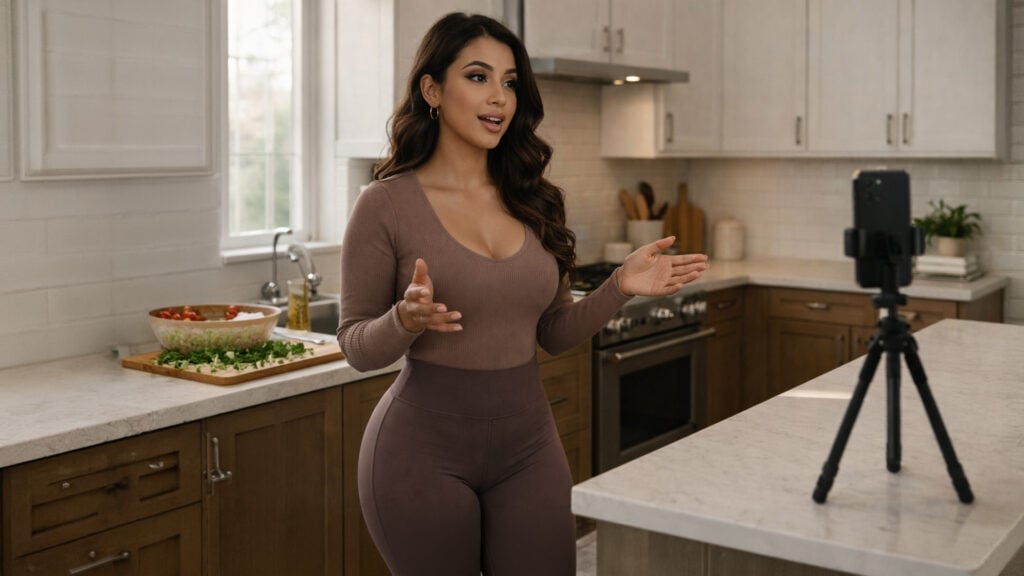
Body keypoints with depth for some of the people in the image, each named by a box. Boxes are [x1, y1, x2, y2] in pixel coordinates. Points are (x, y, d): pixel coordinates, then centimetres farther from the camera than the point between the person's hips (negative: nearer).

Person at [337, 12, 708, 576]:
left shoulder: (533, 200, 5)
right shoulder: (386, 204, -9)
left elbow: (555, 333, 10)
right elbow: (357, 347, -5)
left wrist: (620, 286, -5)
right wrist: (406, 320, -25)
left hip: (527, 440, 4)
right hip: (425, 445, -4)